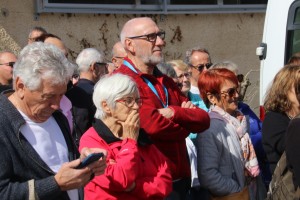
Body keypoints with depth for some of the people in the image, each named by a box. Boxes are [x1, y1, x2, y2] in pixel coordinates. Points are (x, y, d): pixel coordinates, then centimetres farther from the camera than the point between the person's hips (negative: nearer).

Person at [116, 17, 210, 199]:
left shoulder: (166, 82, 14)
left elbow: (203, 119, 7)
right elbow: (154, 125, -24)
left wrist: (176, 113, -14)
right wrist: (186, 124, -4)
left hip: (180, 180, 8)